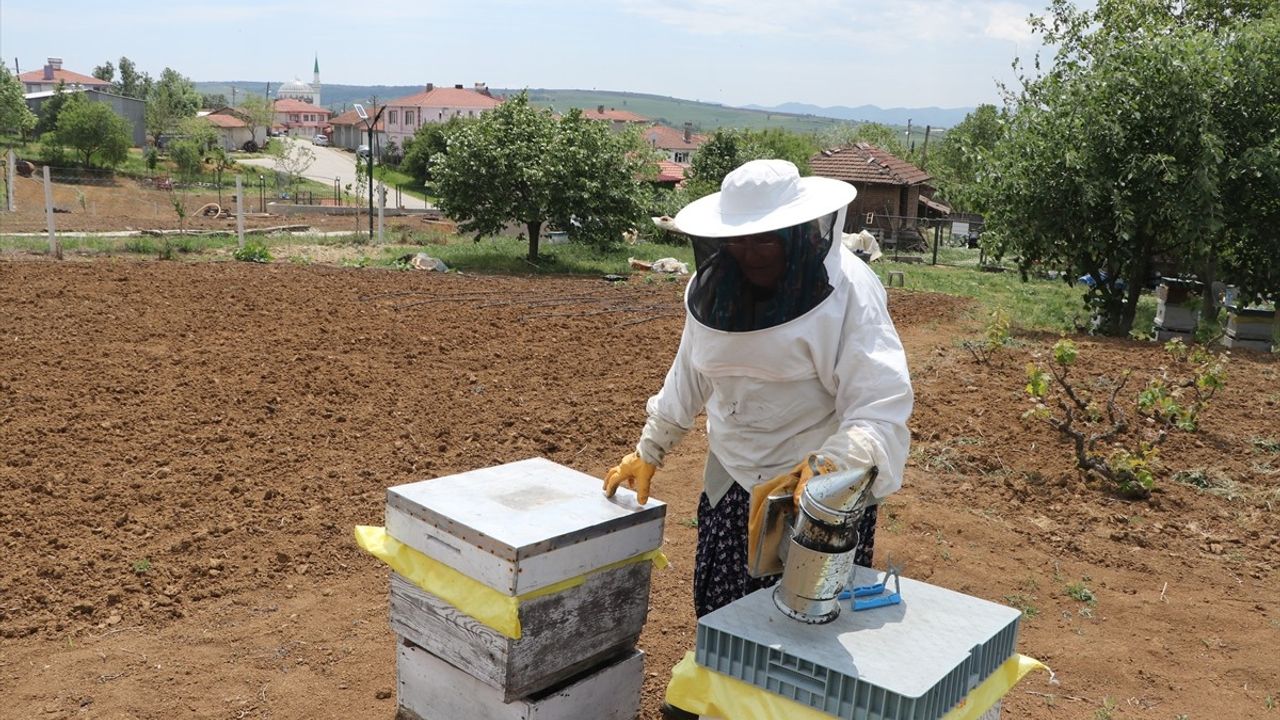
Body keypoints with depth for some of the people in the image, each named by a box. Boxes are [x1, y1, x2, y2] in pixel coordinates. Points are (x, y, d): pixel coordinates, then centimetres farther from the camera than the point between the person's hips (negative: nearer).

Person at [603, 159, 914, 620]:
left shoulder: (847, 289, -17)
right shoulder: (713, 286, 0)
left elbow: (881, 407, -25)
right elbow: (689, 377, 13)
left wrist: (829, 466, -41)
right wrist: (648, 453, 16)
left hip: (818, 494, -5)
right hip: (730, 491, 5)